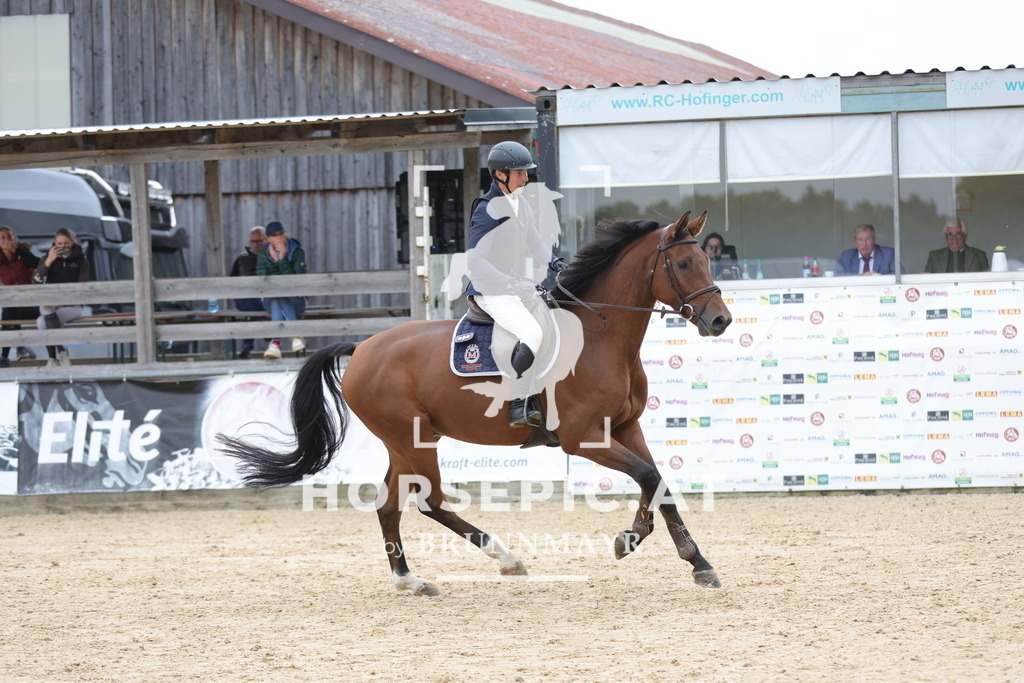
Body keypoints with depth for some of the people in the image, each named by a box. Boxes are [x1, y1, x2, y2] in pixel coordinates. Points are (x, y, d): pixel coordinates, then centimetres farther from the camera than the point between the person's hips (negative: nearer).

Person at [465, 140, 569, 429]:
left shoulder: (521, 204, 10)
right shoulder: (488, 211, -16)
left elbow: (535, 243, 21)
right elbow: (475, 261, -23)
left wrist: (553, 262, 0)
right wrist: (514, 285, -30)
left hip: (520, 289, 9)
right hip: (491, 293, -9)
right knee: (532, 333, -29)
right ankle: (518, 407, -22)